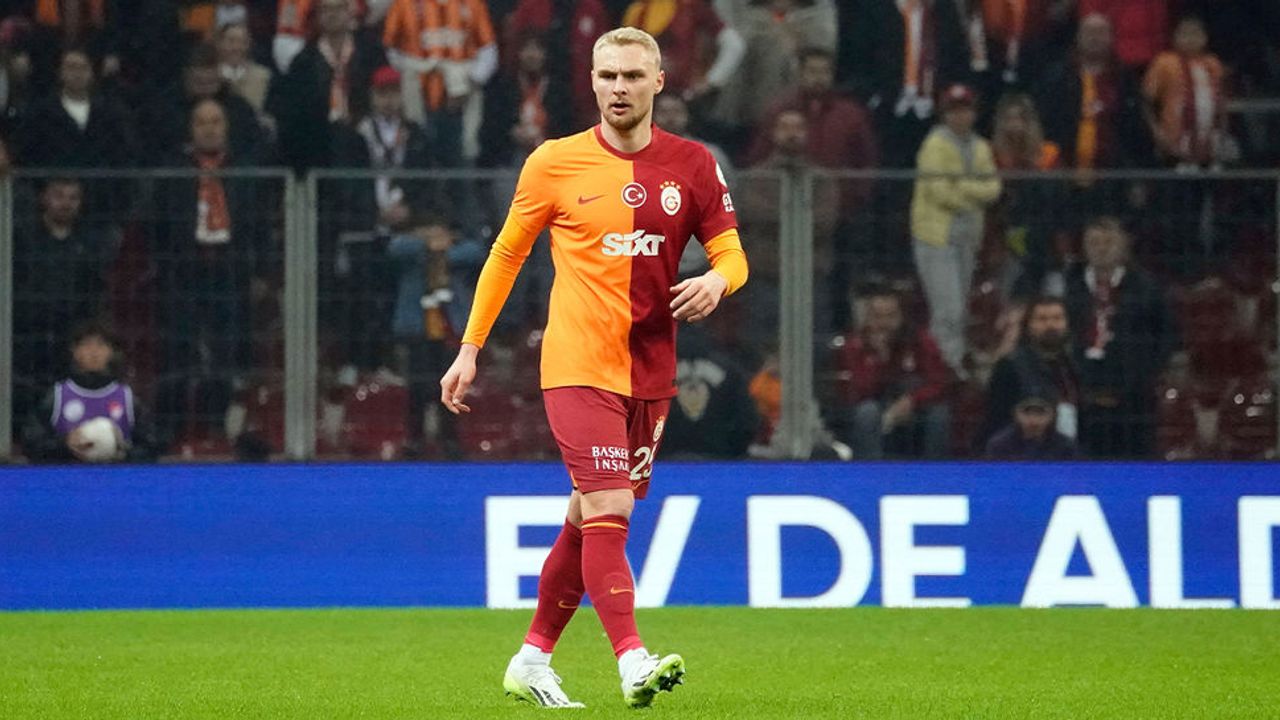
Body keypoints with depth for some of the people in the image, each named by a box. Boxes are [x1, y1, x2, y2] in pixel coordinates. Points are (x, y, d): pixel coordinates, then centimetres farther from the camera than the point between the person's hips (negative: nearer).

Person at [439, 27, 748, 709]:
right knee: (607, 511, -17)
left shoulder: (691, 165, 4)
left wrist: (717, 280, -17)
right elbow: (506, 254, 9)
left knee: (590, 518, 10)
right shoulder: (554, 163, -1)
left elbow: (731, 254, 8)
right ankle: (633, 664, -26)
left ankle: (532, 660, 24)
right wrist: (470, 347, 8)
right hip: (578, 366, -4)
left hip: (650, 371, 4)